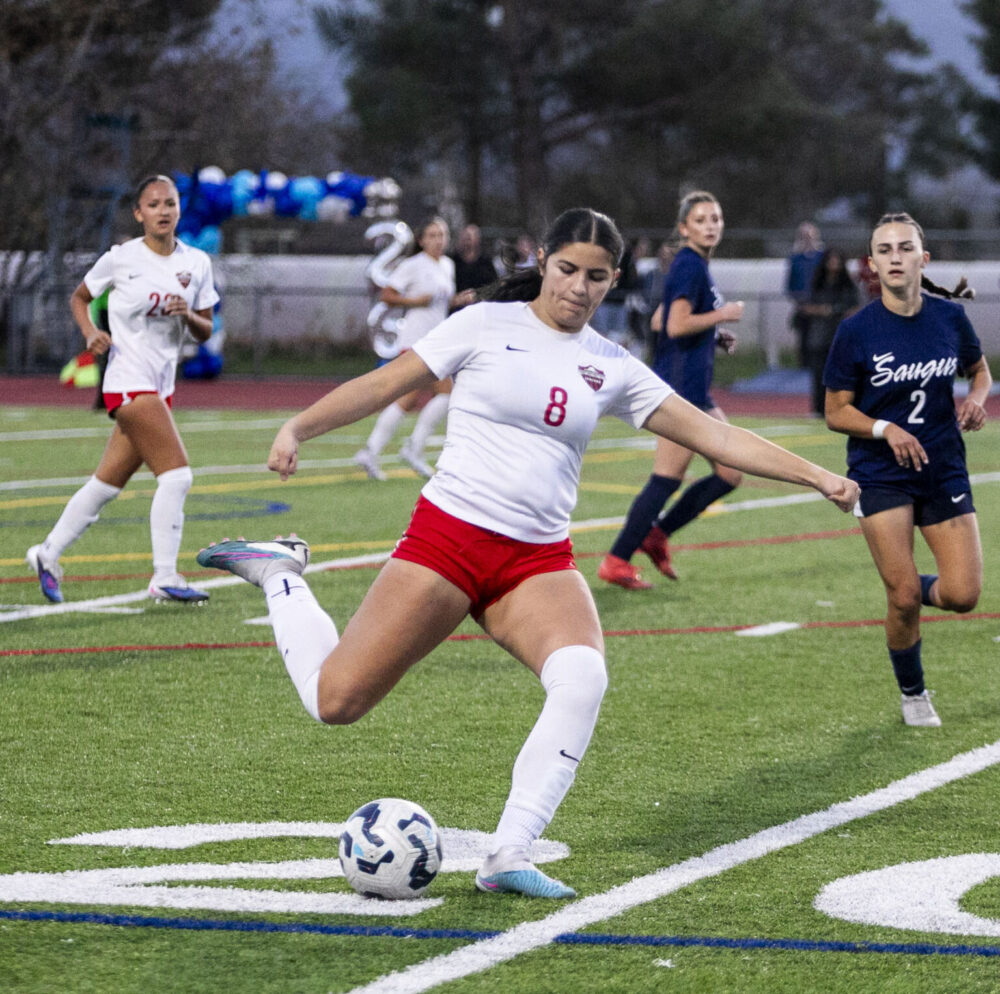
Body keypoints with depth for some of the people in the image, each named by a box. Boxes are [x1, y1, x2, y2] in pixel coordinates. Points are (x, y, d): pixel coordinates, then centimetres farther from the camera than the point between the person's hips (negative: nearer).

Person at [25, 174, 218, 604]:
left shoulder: (197, 263, 6)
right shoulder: (121, 258, -5)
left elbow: (205, 331, 10)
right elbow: (79, 297, 10)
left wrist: (188, 314, -11)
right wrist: (90, 332, -9)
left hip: (161, 385, 6)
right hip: (128, 380, -6)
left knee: (108, 482, 12)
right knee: (176, 474, -16)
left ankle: (48, 554, 26)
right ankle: (164, 577, -10)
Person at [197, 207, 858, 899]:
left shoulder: (611, 367, 9)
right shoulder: (487, 324, 0)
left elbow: (713, 434, 11)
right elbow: (384, 385, 0)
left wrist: (816, 476, 6)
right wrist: (298, 428, -11)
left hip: (539, 562, 3)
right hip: (448, 537, -3)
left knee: (583, 677, -29)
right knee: (335, 702, -9)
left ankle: (509, 858, -24)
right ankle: (281, 575, 22)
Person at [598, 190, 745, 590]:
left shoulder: (695, 266, 17)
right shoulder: (690, 266, -13)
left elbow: (659, 321, 22)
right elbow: (676, 325, -23)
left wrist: (714, 335, 16)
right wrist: (723, 315, -12)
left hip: (695, 390, 10)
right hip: (681, 385, -10)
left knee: (730, 473, 10)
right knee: (667, 478, -9)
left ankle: (655, 534, 15)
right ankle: (616, 561, -4)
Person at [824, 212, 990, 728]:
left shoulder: (950, 317, -2)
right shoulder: (857, 331, -9)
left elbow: (978, 369, 18)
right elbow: (836, 413, -3)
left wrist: (978, 397, -4)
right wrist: (886, 429, -20)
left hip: (944, 469, 3)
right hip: (881, 475, -3)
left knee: (962, 595, -7)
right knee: (903, 597, -9)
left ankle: (916, 590, 29)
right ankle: (913, 695, 16)